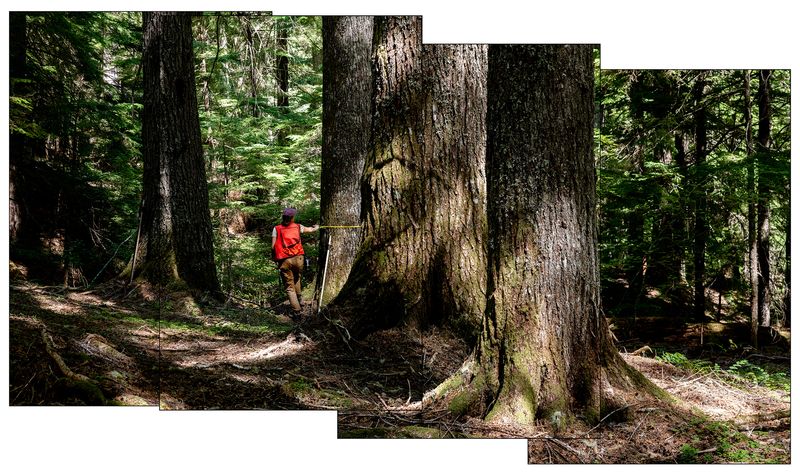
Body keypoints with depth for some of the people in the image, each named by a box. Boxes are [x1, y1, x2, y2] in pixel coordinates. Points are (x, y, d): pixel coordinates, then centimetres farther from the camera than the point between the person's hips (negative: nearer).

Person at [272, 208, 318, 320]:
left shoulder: (276, 229, 1)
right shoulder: (297, 227, 6)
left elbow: (273, 246, -4)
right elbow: (309, 229, 27)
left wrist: (276, 256, 14)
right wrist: (316, 227, 49)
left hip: (284, 261, -2)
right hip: (297, 258, 2)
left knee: (290, 287, 3)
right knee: (296, 279, 28)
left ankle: (296, 311, -3)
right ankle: (298, 303, 28)